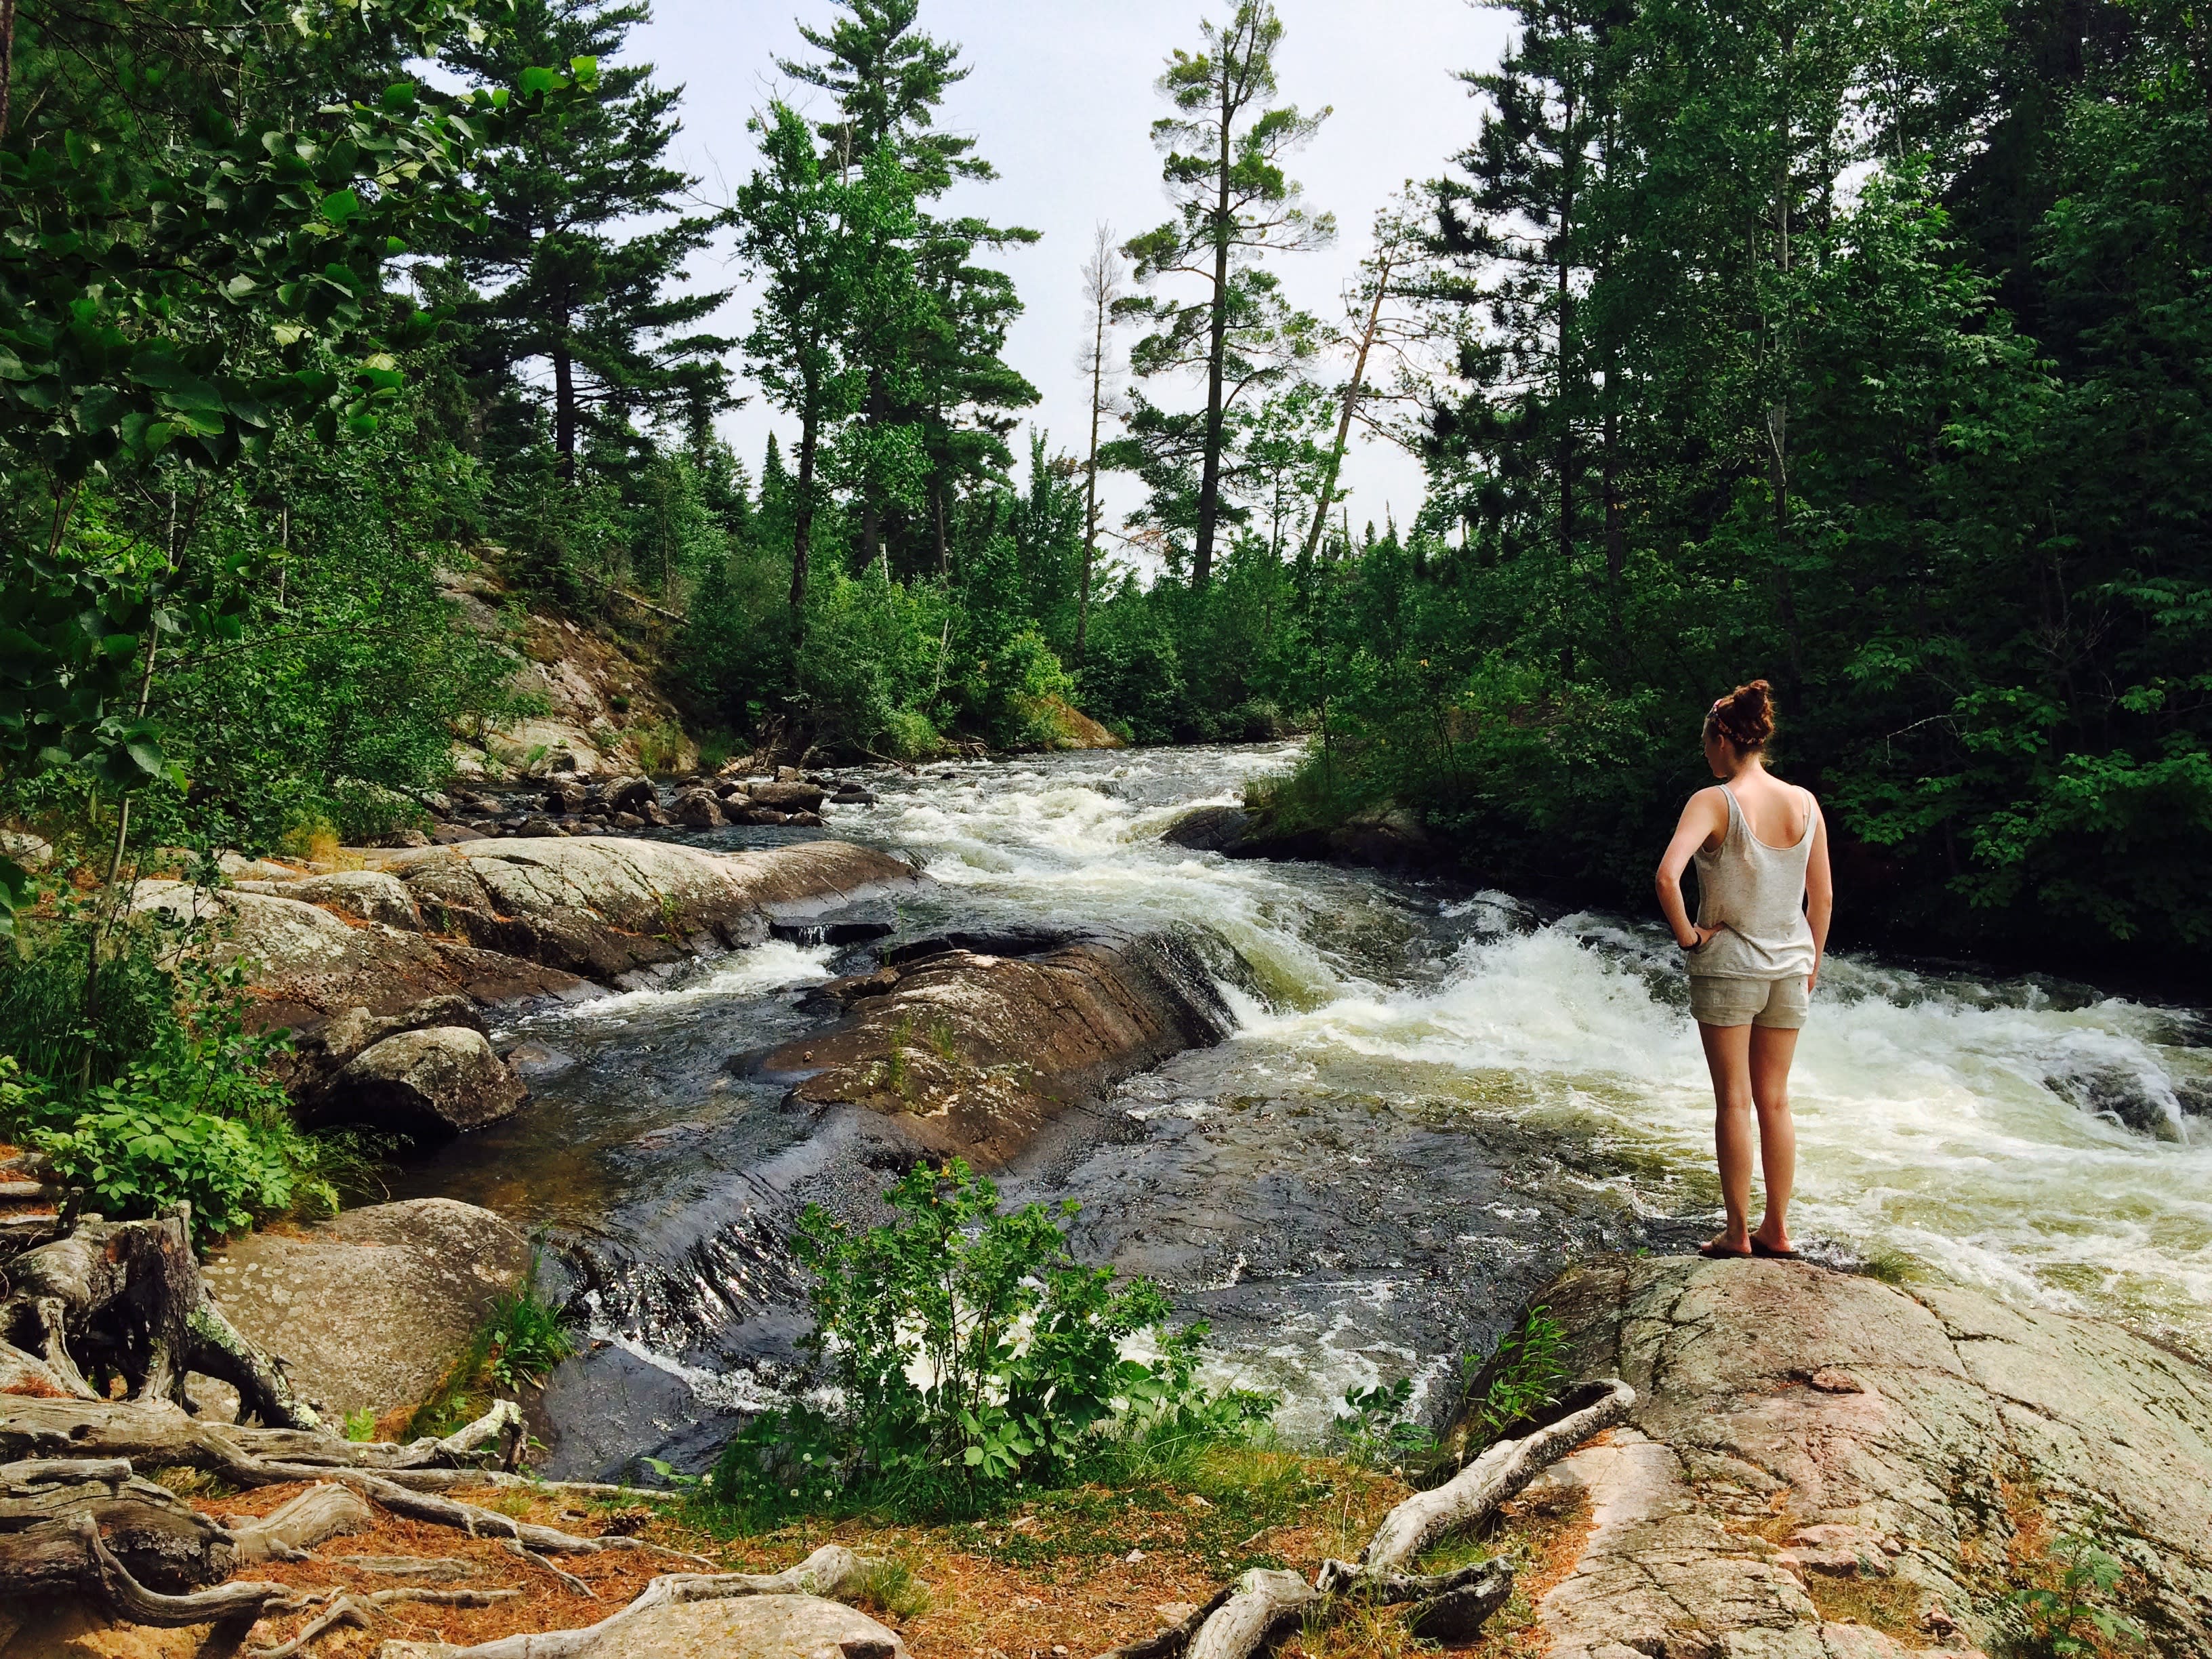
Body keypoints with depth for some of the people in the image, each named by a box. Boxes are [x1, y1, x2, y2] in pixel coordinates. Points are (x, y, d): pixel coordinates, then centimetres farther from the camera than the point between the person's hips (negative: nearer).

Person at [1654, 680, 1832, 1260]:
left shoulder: (1714, 801, -13)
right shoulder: (1805, 803, 1)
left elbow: (1667, 875, -28)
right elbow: (1822, 896, 6)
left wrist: (1687, 935, -14)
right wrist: (1811, 961, 17)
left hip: (1727, 966, -5)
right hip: (1788, 968, 5)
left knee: (1734, 1102, 5)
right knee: (1774, 1102, 14)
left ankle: (1737, 1232, 12)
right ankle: (1776, 1230, 21)